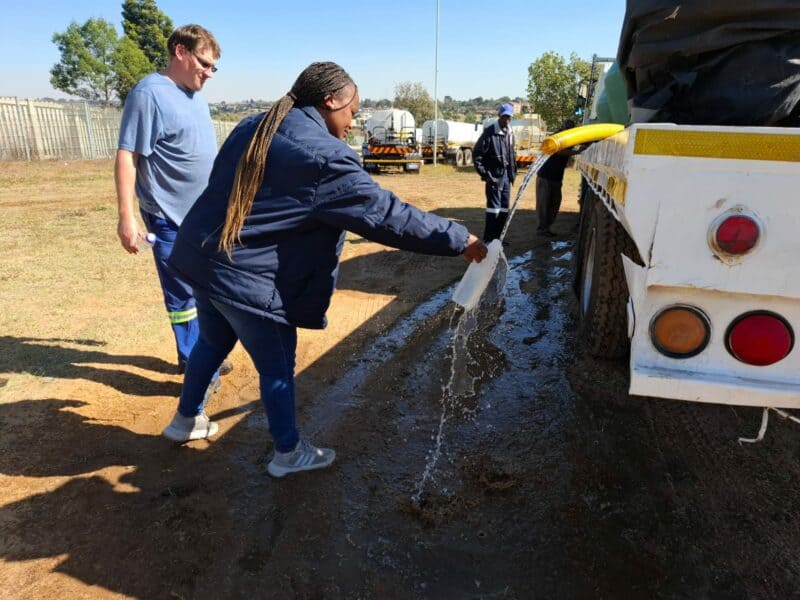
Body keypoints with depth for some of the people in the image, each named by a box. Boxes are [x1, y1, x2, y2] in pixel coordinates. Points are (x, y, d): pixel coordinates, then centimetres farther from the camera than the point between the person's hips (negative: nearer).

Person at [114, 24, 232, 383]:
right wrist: (126, 216, -22)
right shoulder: (150, 94, -14)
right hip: (171, 218, -8)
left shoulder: (195, 96, 11)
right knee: (183, 296, 2)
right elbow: (126, 157, -17)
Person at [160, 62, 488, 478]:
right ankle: (289, 453, 30)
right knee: (277, 368, 10)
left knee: (213, 342, 28)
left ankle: (187, 420, 49)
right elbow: (387, 215, -19)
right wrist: (460, 240, -12)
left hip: (201, 257, 9)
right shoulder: (325, 156, -17)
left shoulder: (252, 128, 10)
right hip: (251, 280, -9)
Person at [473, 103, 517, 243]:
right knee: (493, 208, -9)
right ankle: (489, 240, -3)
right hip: (494, 176, -7)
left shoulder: (510, 133, 12)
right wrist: (484, 173, -13)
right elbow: (476, 153, -10)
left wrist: (513, 172, 13)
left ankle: (497, 237, 20)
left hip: (506, 175, 7)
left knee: (504, 209, 10)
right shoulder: (490, 132, -9)